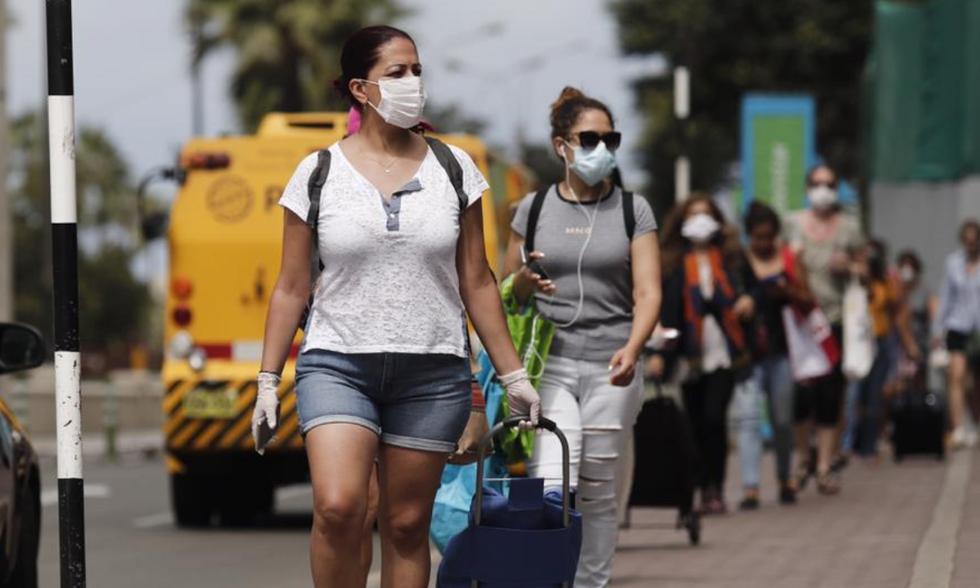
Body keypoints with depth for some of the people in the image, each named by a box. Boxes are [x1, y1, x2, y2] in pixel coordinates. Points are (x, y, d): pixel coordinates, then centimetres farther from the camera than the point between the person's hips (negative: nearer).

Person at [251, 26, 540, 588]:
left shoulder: (452, 168, 7)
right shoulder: (318, 173, 2)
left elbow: (476, 282, 10)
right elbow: (292, 288, 6)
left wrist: (513, 374, 7)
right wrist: (268, 381, 2)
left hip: (433, 371, 2)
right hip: (338, 364, -2)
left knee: (407, 526, 4)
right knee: (338, 508, -20)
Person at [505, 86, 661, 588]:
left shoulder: (633, 210, 5)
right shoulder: (534, 209, 7)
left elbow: (648, 292, -2)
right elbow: (507, 292, 14)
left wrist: (631, 349, -20)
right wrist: (526, 282, -10)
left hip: (610, 366, 0)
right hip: (547, 363, 0)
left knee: (598, 490, 4)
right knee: (551, 485, -15)